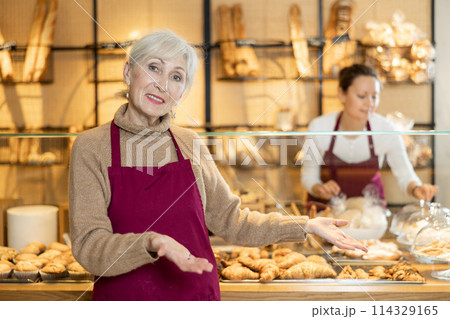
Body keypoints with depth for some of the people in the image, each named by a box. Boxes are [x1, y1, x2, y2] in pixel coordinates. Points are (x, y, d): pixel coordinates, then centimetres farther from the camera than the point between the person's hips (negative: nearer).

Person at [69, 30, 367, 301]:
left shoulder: (189, 144, 2)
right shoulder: (91, 147, -9)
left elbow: (229, 219, 7)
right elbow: (88, 245, -15)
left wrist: (304, 226, -2)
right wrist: (152, 243, -32)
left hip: (196, 293, 3)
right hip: (124, 296, -3)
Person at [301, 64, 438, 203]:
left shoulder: (386, 130, -16)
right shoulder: (318, 127, -16)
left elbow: (404, 174, -7)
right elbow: (308, 175, -4)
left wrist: (416, 188, -28)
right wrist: (319, 190, -25)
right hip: (327, 206, 0)